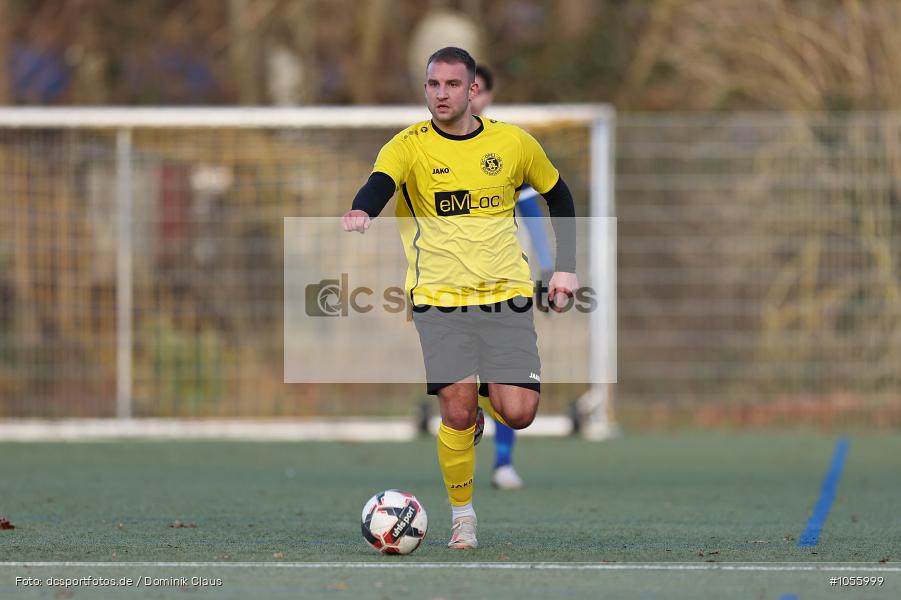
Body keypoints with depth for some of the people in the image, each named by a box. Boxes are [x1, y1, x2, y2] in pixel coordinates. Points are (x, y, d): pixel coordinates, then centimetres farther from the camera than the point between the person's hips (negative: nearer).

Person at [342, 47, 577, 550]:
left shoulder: (513, 143, 4)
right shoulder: (410, 146, -4)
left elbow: (558, 195, 19)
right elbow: (380, 183, -24)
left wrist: (566, 268, 13)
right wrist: (361, 212, -47)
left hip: (506, 295, 2)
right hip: (439, 298, -1)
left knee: (517, 413, -10)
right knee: (457, 410, -13)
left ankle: (486, 398, 27)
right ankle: (463, 515, 8)